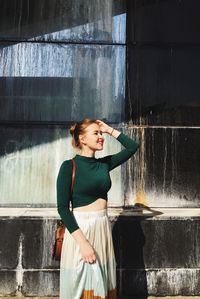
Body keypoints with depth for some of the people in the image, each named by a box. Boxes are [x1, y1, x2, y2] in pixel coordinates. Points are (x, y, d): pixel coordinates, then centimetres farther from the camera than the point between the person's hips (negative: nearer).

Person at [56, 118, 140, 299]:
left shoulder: (104, 163, 6)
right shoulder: (69, 166, -10)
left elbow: (133, 147, 13)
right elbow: (63, 208, -14)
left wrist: (110, 130, 5)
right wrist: (83, 242, -20)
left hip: (103, 228, 6)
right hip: (80, 229, -5)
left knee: (102, 284, 15)